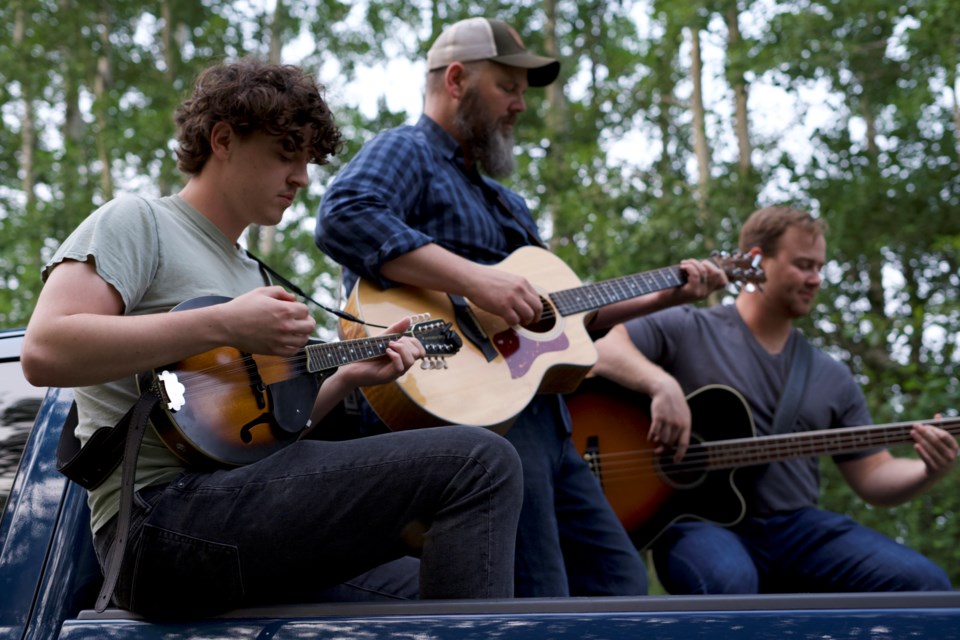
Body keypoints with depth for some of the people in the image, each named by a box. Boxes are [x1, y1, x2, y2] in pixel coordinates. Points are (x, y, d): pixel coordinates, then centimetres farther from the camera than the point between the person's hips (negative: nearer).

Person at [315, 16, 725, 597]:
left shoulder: (506, 202, 29)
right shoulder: (406, 152, 0)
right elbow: (344, 218, -23)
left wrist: (664, 296, 22)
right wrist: (473, 277, -27)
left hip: (542, 416, 10)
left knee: (621, 583, 11)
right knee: (539, 603, -14)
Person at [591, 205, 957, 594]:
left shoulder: (832, 378, 17)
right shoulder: (688, 331, 3)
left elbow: (873, 479, 16)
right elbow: (596, 347, -10)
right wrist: (662, 383, -26)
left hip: (798, 525, 5)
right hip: (700, 522, -5)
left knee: (925, 583, -16)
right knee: (729, 582, -40)